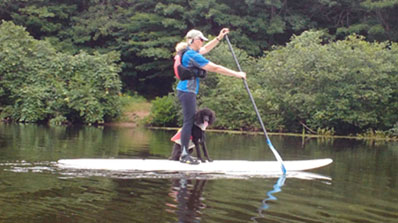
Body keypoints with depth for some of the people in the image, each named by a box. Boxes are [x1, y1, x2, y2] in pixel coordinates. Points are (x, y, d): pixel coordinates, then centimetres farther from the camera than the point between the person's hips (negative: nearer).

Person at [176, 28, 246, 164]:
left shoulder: (190, 53, 13)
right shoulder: (192, 56, -17)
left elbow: (206, 49, 34)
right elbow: (215, 68, -17)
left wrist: (219, 38, 29)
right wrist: (236, 74, -12)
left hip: (187, 92, 11)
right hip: (187, 92, -11)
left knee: (191, 122, 11)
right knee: (189, 122, -8)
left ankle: (184, 153, 12)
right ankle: (184, 155, -6)